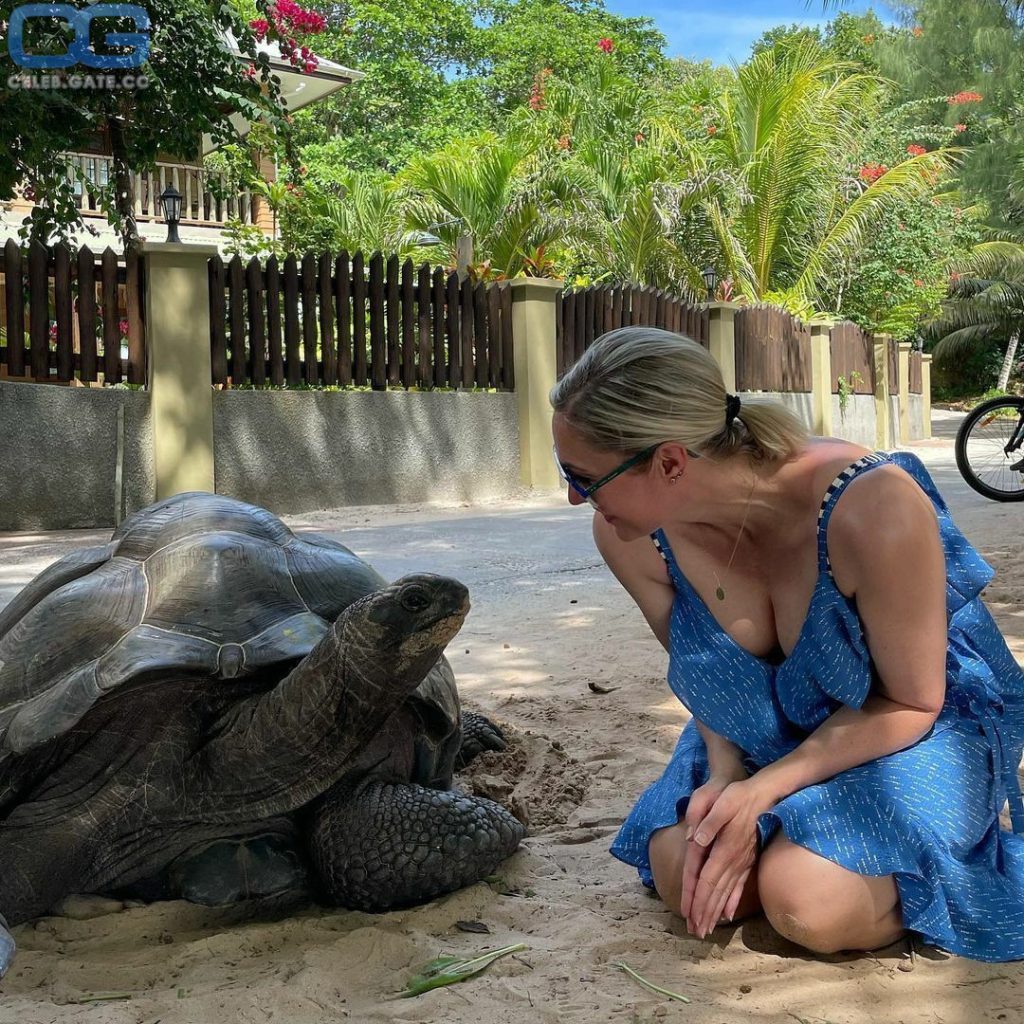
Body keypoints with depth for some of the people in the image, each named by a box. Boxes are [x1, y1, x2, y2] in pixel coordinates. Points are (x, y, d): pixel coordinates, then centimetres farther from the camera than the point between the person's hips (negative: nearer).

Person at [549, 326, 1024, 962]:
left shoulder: (873, 510, -36)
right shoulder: (627, 535, -20)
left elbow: (911, 702, -20)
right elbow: (699, 671, -1)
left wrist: (763, 790, -27)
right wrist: (723, 774, -18)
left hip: (917, 726, -4)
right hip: (771, 727, 5)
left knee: (807, 899, -26)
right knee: (681, 872, -15)